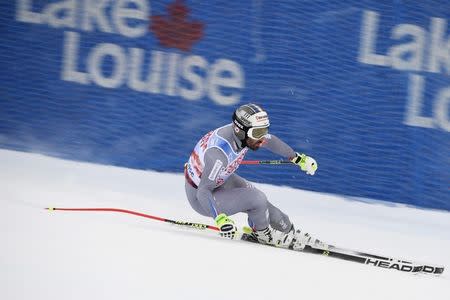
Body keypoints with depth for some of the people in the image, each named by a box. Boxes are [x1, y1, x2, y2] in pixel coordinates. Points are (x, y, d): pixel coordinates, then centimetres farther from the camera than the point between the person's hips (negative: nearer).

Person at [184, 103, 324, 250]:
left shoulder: (242, 133, -15)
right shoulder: (220, 153, -39)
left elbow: (270, 141, 6)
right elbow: (204, 192, -37)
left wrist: (298, 158, 18)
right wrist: (220, 219, -51)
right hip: (200, 197, -8)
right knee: (257, 199, -18)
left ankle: (288, 232, 27)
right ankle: (262, 234, 10)